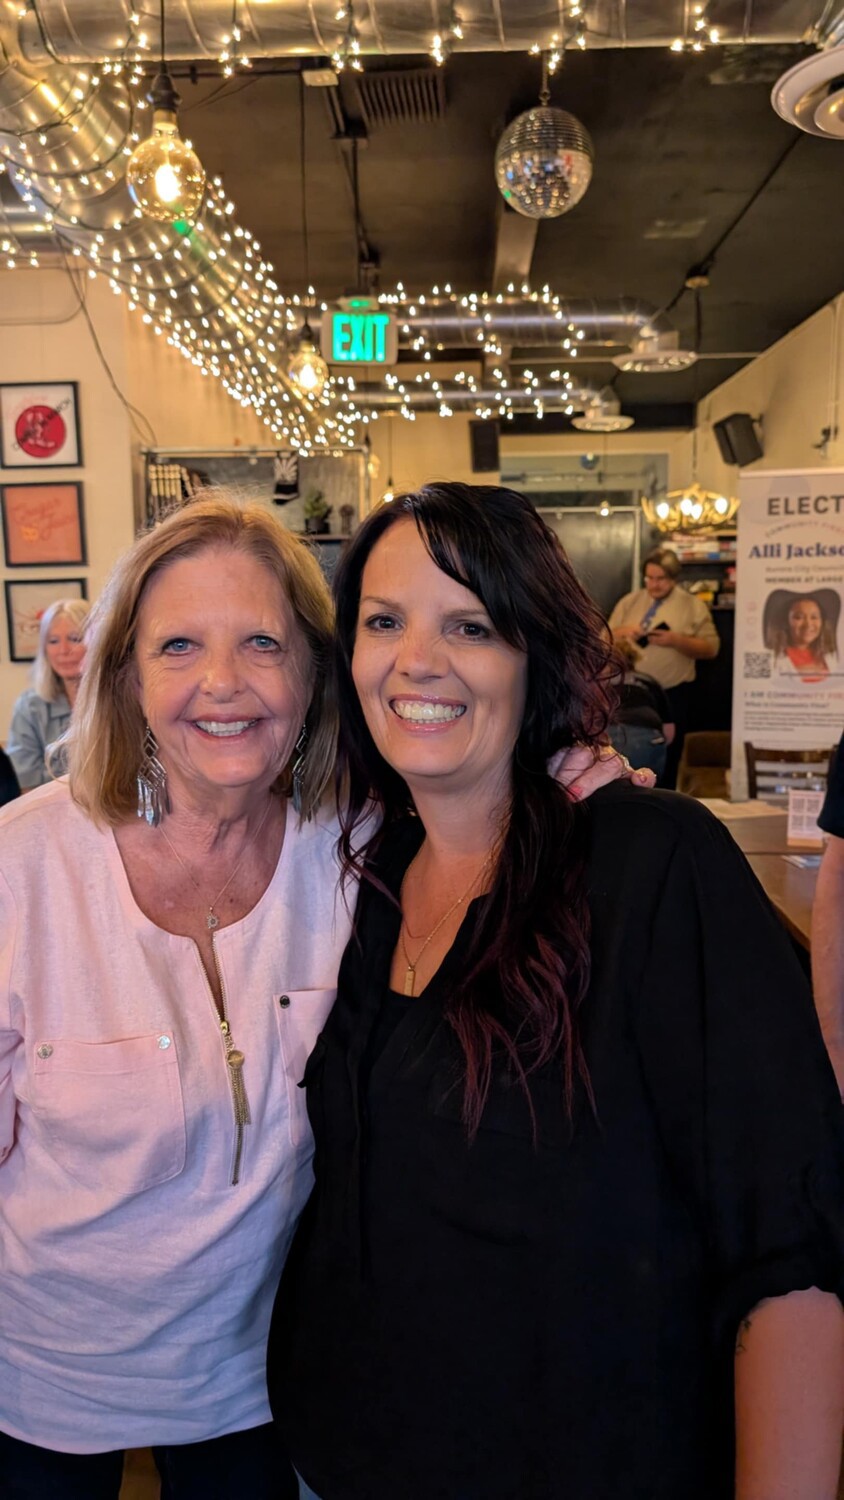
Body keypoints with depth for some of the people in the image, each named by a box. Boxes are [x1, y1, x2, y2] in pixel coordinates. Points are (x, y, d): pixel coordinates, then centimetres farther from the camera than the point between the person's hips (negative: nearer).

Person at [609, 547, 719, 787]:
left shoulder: (693, 605, 1)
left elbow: (711, 647, -4)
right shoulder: (629, 601, 10)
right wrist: (623, 632, -10)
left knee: (666, 760, 5)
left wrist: (676, 641, -18)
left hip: (672, 695, -2)